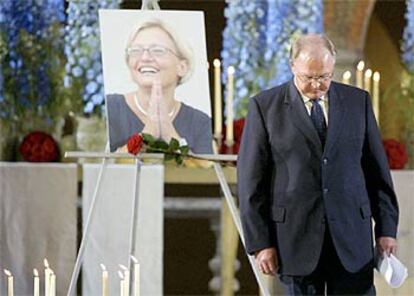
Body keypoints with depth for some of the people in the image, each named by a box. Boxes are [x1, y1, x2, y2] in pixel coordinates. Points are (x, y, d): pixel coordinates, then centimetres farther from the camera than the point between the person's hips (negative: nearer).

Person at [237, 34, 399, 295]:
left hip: (351, 236, 2)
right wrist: (260, 243, -5)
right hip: (296, 238, -2)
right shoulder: (265, 106, 0)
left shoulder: (358, 101, 8)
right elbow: (251, 181, 0)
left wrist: (387, 228, 6)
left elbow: (377, 169, 11)